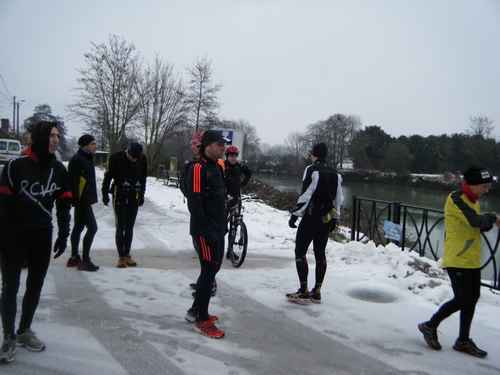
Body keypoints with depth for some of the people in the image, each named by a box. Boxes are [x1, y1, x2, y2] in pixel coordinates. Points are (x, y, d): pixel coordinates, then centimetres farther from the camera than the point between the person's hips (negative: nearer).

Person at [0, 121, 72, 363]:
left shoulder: (59, 169, 3)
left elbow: (64, 204, 8)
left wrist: (63, 235, 7)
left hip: (43, 237, 5)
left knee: (35, 286, 13)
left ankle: (24, 331, 29)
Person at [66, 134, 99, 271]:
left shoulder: (87, 158, 16)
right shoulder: (77, 159, -15)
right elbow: (73, 182, -20)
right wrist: (77, 202, -23)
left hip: (85, 201, 10)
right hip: (82, 201, -10)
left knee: (78, 228, 15)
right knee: (92, 227, -10)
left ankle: (74, 258, 24)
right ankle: (84, 261, -4)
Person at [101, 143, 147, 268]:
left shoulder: (142, 159, -2)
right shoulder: (116, 158, -12)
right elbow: (108, 176, -3)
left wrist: (142, 194, 13)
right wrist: (105, 194, -1)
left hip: (134, 196, 3)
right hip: (119, 195, -3)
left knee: (130, 227, 8)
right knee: (120, 227, -5)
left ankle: (127, 255, 17)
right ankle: (121, 257, 2)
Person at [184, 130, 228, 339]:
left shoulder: (216, 168, 14)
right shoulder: (198, 169, -16)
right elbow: (194, 204, -22)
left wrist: (222, 226, 15)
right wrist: (206, 232, -24)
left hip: (217, 229, 10)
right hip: (205, 232, -9)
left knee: (213, 268, 17)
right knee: (209, 270, -4)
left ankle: (195, 310, 32)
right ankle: (201, 321, 9)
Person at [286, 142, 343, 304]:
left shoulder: (312, 170, -11)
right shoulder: (335, 173, 10)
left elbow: (306, 195, -17)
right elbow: (339, 198, 12)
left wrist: (295, 215, -11)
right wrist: (334, 219, 19)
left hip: (312, 216, -7)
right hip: (327, 218, 7)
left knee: (300, 251, 2)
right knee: (320, 253, 11)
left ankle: (303, 292, 0)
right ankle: (317, 292, 15)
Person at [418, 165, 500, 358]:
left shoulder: (472, 200, 15)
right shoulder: (456, 199, -16)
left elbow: (480, 225, 15)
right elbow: (475, 220, -26)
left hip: (472, 259, 9)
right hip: (457, 259, -9)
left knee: (472, 298, 11)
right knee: (462, 299, -8)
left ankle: (463, 341, 23)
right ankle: (430, 326, 11)